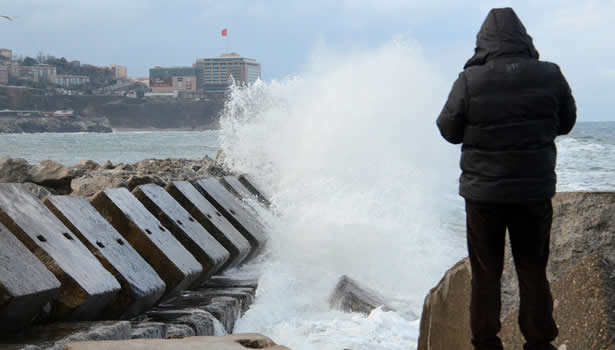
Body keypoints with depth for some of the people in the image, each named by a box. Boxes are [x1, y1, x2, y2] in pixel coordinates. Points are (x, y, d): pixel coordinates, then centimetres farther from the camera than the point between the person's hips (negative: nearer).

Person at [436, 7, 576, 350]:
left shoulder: (470, 81, -15)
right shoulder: (550, 76, -8)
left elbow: (449, 130, -3)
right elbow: (566, 123, 7)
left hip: (484, 192, -2)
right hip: (536, 190, 2)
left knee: (486, 273, 10)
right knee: (533, 270, 14)